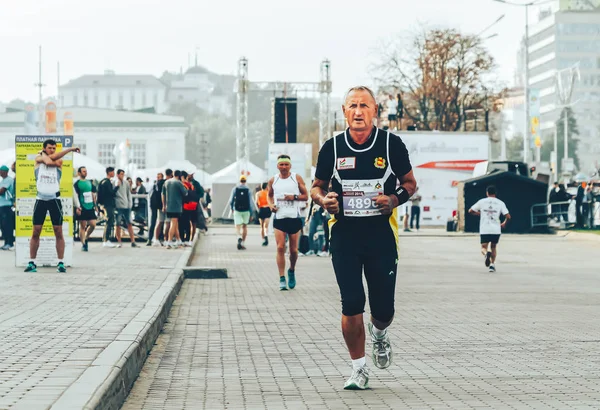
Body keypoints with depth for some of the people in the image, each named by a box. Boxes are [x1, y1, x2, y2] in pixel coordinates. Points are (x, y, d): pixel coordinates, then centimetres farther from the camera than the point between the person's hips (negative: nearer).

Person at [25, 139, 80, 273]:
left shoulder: (59, 161, 6)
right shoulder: (38, 158, 5)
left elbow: (53, 159, -18)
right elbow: (48, 161, -15)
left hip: (55, 200, 0)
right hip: (40, 200, 0)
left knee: (58, 233, -1)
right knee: (36, 233, 2)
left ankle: (61, 263, 3)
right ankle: (32, 263, 8)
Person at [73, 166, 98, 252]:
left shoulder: (90, 183, 14)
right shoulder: (76, 184, -4)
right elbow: (75, 196, -9)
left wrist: (95, 205, 18)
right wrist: (78, 207, -17)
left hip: (90, 207, 5)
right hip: (82, 208, -5)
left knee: (93, 224, 0)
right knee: (83, 226, -2)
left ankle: (86, 238, 22)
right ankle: (83, 244, 4)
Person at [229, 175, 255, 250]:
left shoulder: (235, 189, -1)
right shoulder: (248, 190, -3)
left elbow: (231, 200, 1)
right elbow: (251, 202, -4)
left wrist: (232, 208, 21)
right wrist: (251, 214, 3)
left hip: (237, 210, -1)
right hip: (246, 210, 1)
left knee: (238, 227, -2)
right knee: (245, 226, 17)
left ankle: (239, 238, -32)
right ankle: (243, 243, 15)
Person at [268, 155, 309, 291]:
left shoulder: (297, 178, 2)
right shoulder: (273, 181, 7)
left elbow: (306, 196, 3)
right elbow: (270, 195, 22)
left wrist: (294, 197, -14)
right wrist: (271, 205, 1)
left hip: (294, 218, -1)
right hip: (279, 218, 1)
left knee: (294, 250, 5)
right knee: (280, 248, -11)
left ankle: (292, 270, 33)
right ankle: (282, 279, -9)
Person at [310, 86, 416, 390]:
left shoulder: (391, 144, -1)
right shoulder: (332, 148, 2)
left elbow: (410, 183, 8)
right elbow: (317, 187, 13)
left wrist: (394, 199, -13)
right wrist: (324, 200, -10)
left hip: (382, 235, 0)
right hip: (344, 236, 0)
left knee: (384, 308, 2)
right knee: (351, 306, -6)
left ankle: (379, 333, 39)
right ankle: (359, 368, 10)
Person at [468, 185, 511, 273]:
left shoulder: (482, 201, 3)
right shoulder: (500, 203, 3)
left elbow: (470, 211, 8)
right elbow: (508, 216, -2)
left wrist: (478, 213, 27)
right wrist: (504, 223, 19)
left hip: (484, 230, -1)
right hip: (496, 229, 1)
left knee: (484, 248, 4)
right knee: (494, 247, 21)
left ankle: (486, 254, -30)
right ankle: (492, 264, 11)